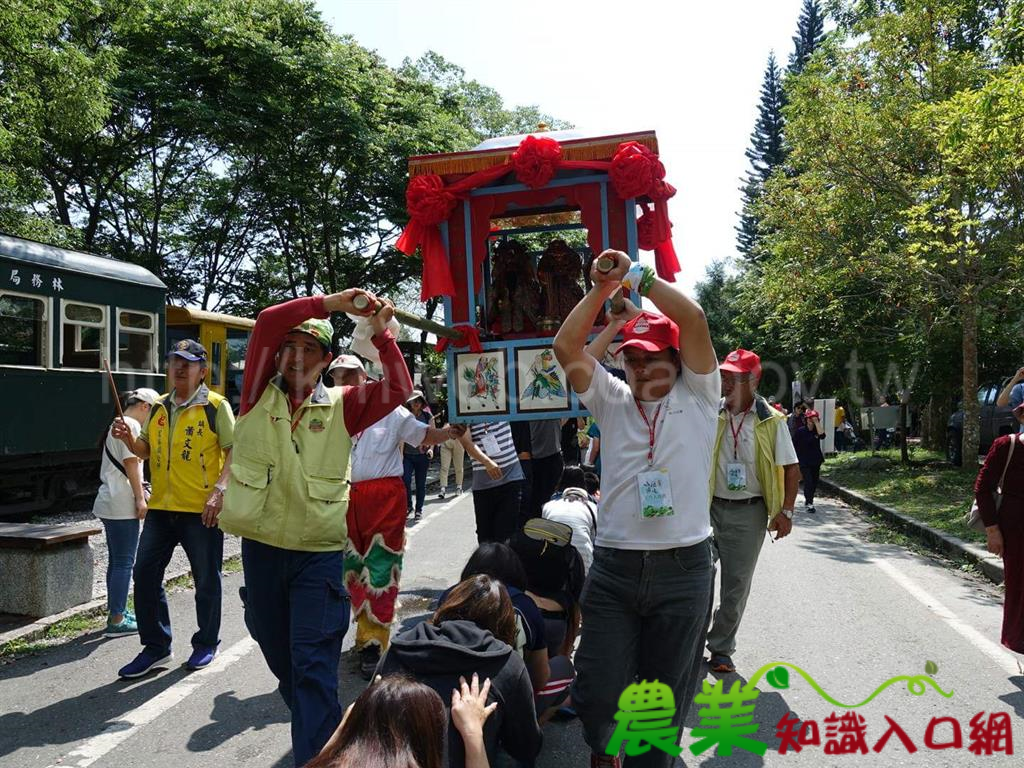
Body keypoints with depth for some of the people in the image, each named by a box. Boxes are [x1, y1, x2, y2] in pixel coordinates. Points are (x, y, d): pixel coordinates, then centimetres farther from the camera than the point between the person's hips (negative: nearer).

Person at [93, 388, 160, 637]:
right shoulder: (131, 425, -12)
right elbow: (131, 462, -18)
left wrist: (139, 492, 23)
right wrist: (140, 499, -15)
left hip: (110, 502, 11)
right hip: (122, 505, -11)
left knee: (116, 561, 15)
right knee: (124, 562, -5)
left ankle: (116, 613, 24)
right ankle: (117, 621, -1)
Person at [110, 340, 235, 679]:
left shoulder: (216, 406, -6)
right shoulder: (159, 408, 12)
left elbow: (234, 451, -10)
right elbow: (147, 451, 21)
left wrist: (219, 489, -21)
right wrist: (128, 438, 1)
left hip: (201, 510, -6)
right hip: (161, 507, 6)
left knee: (206, 579, 6)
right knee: (145, 574, 5)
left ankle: (206, 644, 25)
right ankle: (156, 647, 20)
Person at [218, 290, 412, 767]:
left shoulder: (341, 407, 0)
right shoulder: (259, 395, 0)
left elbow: (398, 388, -10)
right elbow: (266, 324, -13)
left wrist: (380, 334, -16)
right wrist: (329, 303, -18)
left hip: (319, 553, -3)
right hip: (260, 548, 3)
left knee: (313, 665, -5)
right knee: (278, 654, 20)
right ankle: (320, 728, 43)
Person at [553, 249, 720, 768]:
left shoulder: (697, 395, 4)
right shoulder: (612, 401, 9)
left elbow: (694, 321, -9)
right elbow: (566, 346, -2)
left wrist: (638, 274, -8)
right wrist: (603, 289, -9)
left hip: (684, 568, -1)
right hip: (614, 567, 1)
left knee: (666, 692, 12)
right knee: (597, 691, 3)